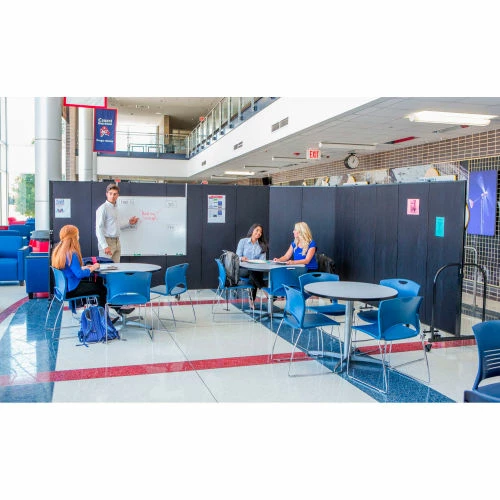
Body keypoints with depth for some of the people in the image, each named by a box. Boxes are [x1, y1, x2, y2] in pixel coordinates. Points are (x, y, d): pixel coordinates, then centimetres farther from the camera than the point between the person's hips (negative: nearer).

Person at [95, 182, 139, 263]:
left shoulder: (115, 208, 14)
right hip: (107, 241, -8)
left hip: (117, 242, 8)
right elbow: (99, 229, -16)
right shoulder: (103, 208, -11)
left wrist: (129, 223, 20)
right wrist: (105, 246, -22)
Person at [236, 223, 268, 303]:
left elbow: (262, 260, 2)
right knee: (252, 271, -36)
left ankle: (252, 300, -29)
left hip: (256, 270, 2)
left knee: (253, 277, -35)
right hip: (243, 269, -1)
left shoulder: (262, 245, 14)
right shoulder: (243, 241, 9)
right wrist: (242, 259, -23)